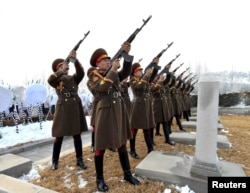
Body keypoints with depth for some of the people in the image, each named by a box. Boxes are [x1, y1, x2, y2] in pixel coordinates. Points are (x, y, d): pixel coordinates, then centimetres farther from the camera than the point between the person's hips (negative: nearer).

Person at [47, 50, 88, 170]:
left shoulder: (74, 78, 11)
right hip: (63, 109, -2)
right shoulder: (56, 80, 7)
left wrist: (75, 60, -23)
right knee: (59, 136, 6)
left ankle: (79, 160, 19)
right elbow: (50, 80, -17)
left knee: (77, 135, 8)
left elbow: (81, 73, -10)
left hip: (75, 108, 2)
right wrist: (62, 71, -20)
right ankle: (55, 161, 24)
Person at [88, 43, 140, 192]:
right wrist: (112, 70, -22)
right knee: (101, 147, 5)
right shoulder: (94, 78, -3)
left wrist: (126, 54, -15)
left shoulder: (114, 75, 13)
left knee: (122, 144, 15)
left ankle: (127, 174, 30)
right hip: (105, 114, -5)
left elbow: (126, 72, -4)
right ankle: (100, 179, 24)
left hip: (119, 113, 6)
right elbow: (103, 87, -22)